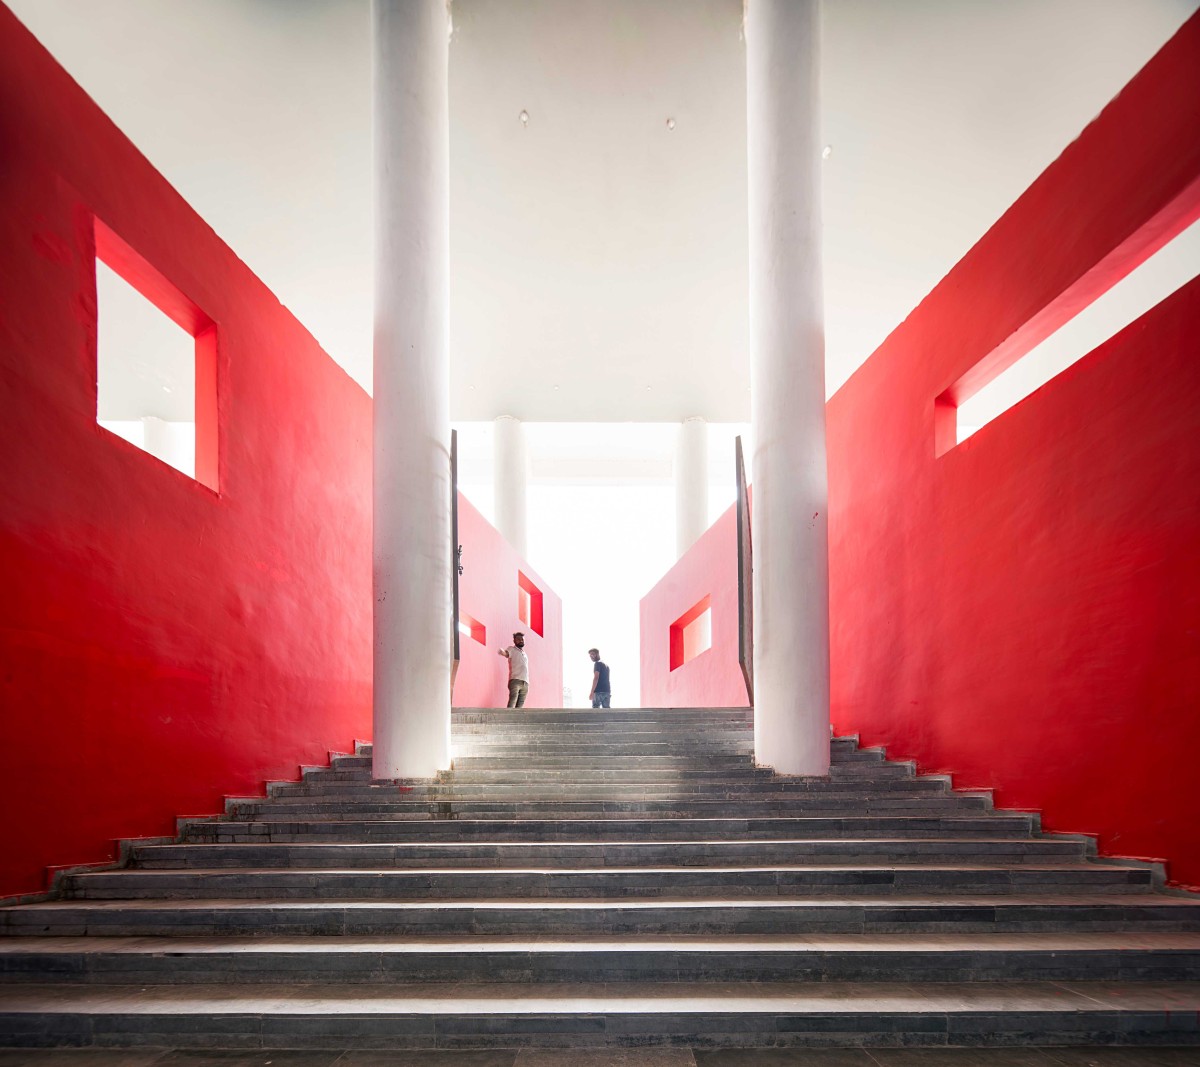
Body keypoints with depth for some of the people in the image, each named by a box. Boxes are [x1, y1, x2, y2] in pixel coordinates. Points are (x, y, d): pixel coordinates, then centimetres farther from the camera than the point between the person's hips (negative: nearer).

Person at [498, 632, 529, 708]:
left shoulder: (524, 653, 26)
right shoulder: (511, 649, 5)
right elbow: (506, 653, -18)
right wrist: (502, 652, -42)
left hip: (525, 682, 6)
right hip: (515, 680, -6)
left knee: (520, 706, -1)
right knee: (511, 704, -19)